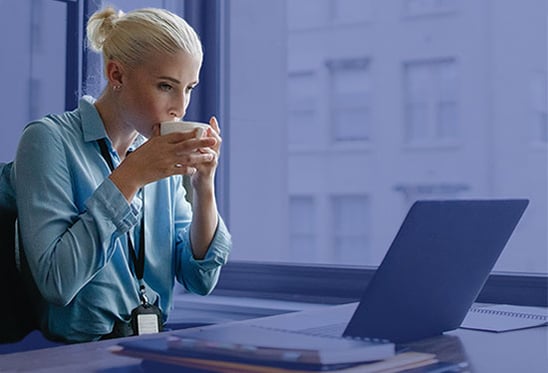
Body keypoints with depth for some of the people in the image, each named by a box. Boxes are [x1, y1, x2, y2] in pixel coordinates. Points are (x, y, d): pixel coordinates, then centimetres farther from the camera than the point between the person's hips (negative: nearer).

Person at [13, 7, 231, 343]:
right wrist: (129, 178, -19)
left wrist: (204, 185, -8)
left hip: (155, 350, 5)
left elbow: (201, 280, 4)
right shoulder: (50, 139, -9)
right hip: (80, 350, -5)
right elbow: (56, 282, -19)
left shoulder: (165, 160, 7)